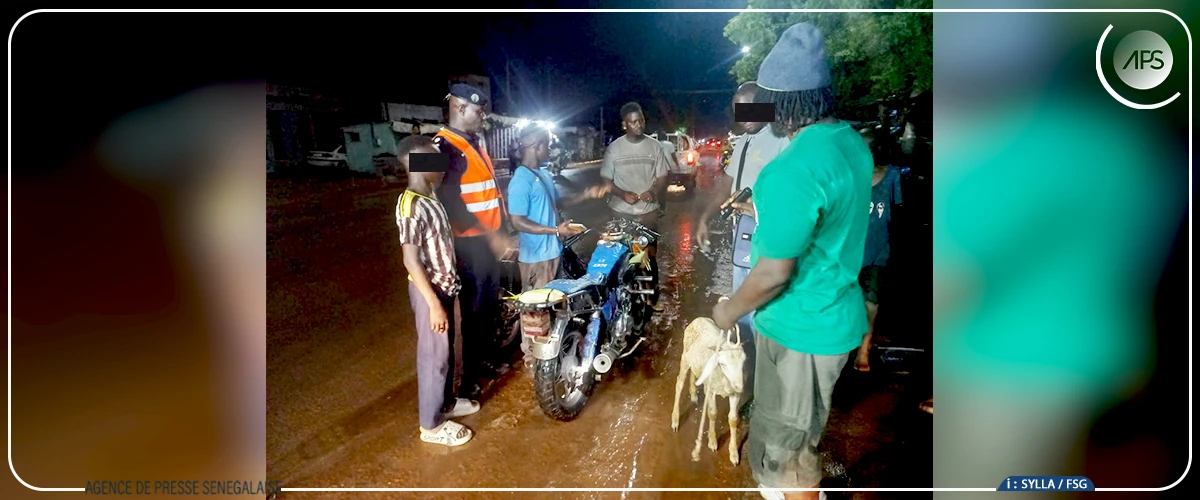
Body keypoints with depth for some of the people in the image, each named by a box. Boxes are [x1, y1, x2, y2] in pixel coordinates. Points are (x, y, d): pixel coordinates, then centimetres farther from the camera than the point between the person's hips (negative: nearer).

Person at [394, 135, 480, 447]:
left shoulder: (430, 197, 6)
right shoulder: (411, 206, -24)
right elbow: (411, 260, -25)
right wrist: (434, 304, -24)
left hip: (444, 286, 9)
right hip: (430, 291, -9)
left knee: (446, 350, 22)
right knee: (434, 356, 3)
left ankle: (446, 402, 40)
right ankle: (432, 425, 18)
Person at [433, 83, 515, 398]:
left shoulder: (475, 143, 14)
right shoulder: (445, 145, -17)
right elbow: (450, 201, -24)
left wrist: (501, 232, 20)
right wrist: (490, 235, -24)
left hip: (490, 239, 9)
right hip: (470, 243, -9)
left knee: (491, 304, 18)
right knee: (474, 309, 0)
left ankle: (485, 358, 34)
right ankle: (470, 373, 14)